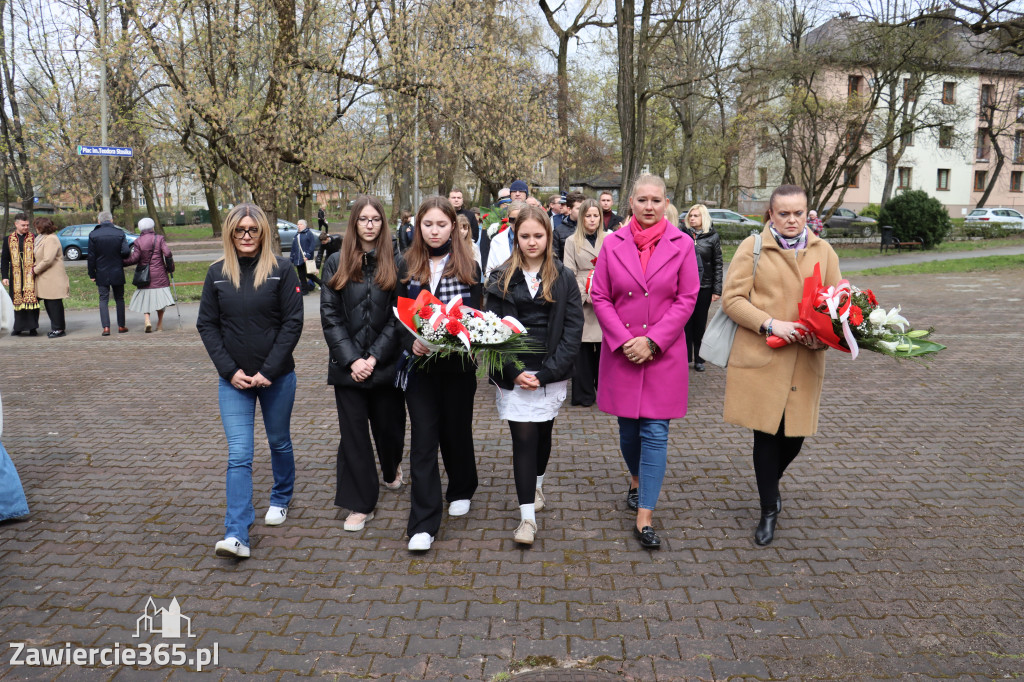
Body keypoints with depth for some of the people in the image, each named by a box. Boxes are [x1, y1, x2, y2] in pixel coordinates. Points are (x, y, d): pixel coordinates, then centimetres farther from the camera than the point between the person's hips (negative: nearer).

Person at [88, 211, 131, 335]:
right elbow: (126, 251, -12)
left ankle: (106, 327, -5)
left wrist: (91, 274, 4)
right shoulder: (120, 233, -5)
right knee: (119, 299, 10)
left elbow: (91, 256, -3)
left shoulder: (93, 235, -4)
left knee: (103, 299, 4)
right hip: (117, 273, 0)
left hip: (101, 273, 0)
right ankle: (121, 326, 13)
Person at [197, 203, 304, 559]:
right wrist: (230, 371, -8)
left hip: (277, 377, -1)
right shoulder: (217, 273, 2)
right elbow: (207, 325, 3)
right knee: (239, 454, -6)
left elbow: (293, 323, -9)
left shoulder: (281, 270, -6)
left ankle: (281, 499, 42)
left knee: (279, 442, 17)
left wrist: (268, 371, -14)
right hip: (233, 379, 1)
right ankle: (236, 535, -6)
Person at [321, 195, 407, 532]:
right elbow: (330, 316, -2)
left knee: (388, 425, 12)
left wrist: (374, 357, -12)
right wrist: (351, 359, -11)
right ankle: (360, 504, 15)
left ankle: (392, 468, 46)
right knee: (353, 433, 3)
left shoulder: (396, 265, 1)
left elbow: (398, 317, -3)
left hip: (385, 363, 0)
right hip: (347, 365, 0)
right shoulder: (336, 263, 3)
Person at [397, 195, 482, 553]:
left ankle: (461, 491, 42)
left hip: (458, 363, 0)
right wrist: (412, 342, -17)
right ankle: (423, 523, 2)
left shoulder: (468, 266, 0)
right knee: (423, 439, -2)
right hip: (420, 364, 1)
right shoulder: (408, 266, 3)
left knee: (456, 430, 15)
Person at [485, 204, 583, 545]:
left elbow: (573, 330, -3)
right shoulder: (501, 278, 3)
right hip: (514, 376, -1)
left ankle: (536, 484, 43)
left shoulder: (564, 278, 2)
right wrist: (513, 373, -11)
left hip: (550, 373, 1)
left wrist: (546, 373, -12)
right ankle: (527, 517, 3)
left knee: (543, 433, 14)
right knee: (524, 437, -4)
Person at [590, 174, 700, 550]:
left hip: (663, 353, -1)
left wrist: (652, 340, -11)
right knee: (628, 428, 13)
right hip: (621, 350, 2)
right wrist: (623, 340, -9)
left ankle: (644, 519, 2)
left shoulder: (682, 245, -1)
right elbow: (599, 296, 2)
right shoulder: (612, 244, 1)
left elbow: (686, 299, -3)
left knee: (655, 432, -3)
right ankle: (638, 481, 43)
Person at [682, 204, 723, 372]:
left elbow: (718, 264, 1)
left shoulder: (713, 237, 0)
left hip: (704, 287, -1)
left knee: (700, 323, 8)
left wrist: (717, 290, -4)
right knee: (686, 322, 3)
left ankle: (699, 358, 17)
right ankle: (685, 357, 13)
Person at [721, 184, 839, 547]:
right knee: (766, 433, 3)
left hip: (805, 361, 3)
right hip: (761, 357, -3)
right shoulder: (752, 248, 0)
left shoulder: (823, 251, 11)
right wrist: (770, 324, -17)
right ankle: (769, 511, 20)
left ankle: (771, 483, 40)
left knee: (795, 434, 7)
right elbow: (732, 299, -5)